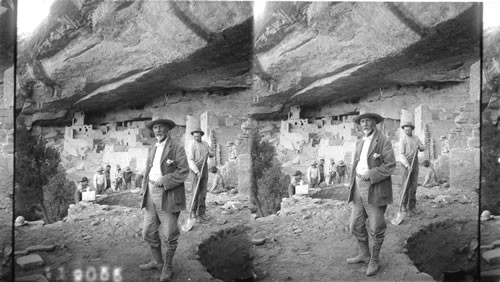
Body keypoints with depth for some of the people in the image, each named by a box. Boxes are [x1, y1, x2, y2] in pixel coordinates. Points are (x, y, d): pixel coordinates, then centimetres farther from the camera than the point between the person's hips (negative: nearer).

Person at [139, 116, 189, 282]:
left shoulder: (177, 148, -5)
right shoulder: (152, 148, 18)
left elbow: (184, 171, -11)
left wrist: (164, 180, -18)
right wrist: (144, 189, 11)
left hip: (168, 195, -7)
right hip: (151, 194, 7)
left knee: (169, 235, -1)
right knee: (149, 232, 11)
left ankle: (168, 266, 17)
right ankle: (157, 261, 30)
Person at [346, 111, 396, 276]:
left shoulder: (383, 142, -5)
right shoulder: (359, 143, 17)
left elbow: (390, 165, -12)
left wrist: (370, 174, -18)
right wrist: (352, 185, 14)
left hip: (375, 189, -7)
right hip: (358, 188, 7)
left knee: (375, 228, 0)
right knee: (355, 225, 11)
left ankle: (374, 261, 15)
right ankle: (364, 255, 29)